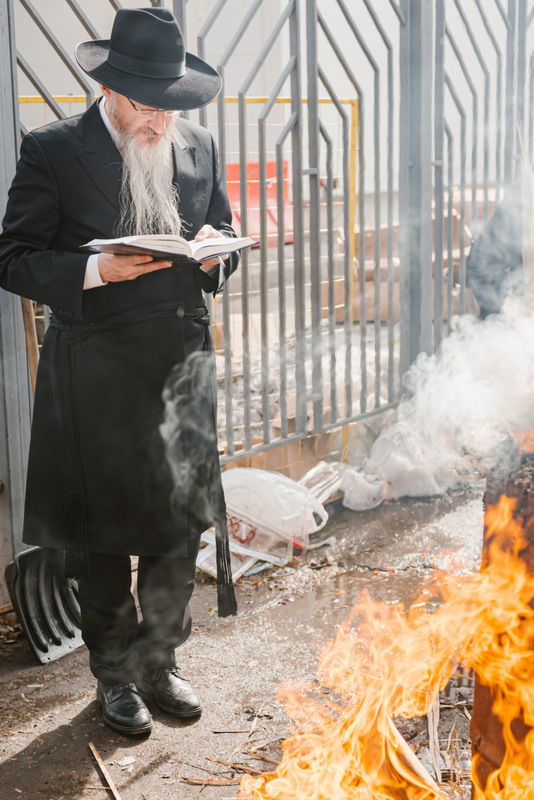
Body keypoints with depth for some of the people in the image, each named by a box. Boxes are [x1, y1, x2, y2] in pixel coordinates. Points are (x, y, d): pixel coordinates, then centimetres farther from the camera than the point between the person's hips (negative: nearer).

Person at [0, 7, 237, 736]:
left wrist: (216, 250, -6)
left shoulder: (199, 147, 8)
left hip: (181, 371, 4)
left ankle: (157, 660, 32)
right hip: (97, 381, -4)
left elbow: (225, 236, 18)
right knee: (100, 538, 9)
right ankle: (115, 676, 30)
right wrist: (96, 271, -23)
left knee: (181, 525, 10)